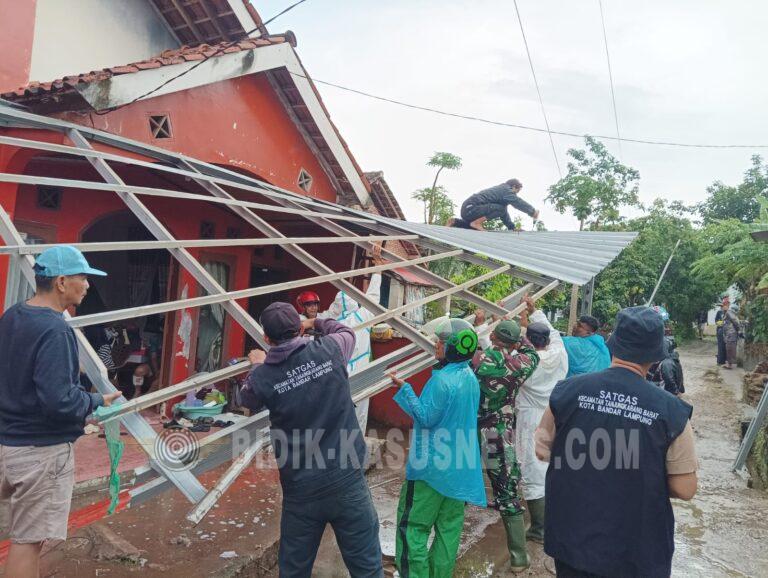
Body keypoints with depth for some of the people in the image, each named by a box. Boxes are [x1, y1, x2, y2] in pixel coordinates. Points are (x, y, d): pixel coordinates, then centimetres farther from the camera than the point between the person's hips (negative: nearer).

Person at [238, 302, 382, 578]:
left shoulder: (263, 377, -7)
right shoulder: (328, 349, -7)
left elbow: (246, 400, 17)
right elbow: (346, 332, 18)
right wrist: (315, 323, 35)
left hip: (301, 492, 1)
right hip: (348, 482, 0)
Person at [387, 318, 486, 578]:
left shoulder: (441, 379, -23)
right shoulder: (471, 378, 4)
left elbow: (425, 417, -19)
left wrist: (404, 388, -16)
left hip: (434, 466, -8)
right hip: (462, 465, 8)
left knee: (413, 524, 6)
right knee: (450, 525, 16)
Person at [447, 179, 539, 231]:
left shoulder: (500, 190, 23)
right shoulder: (506, 190, -5)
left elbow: (504, 215, 25)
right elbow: (518, 202, -11)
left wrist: (512, 227, 22)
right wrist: (533, 212, 0)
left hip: (467, 209, 10)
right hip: (471, 208, -10)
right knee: (500, 208, -17)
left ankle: (455, 222, 15)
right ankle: (476, 223, -14)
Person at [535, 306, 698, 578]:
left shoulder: (568, 390, -13)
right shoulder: (671, 410, -17)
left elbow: (542, 448, -1)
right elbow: (684, 489, -10)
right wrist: (647, 478, 8)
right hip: (636, 551, -1)